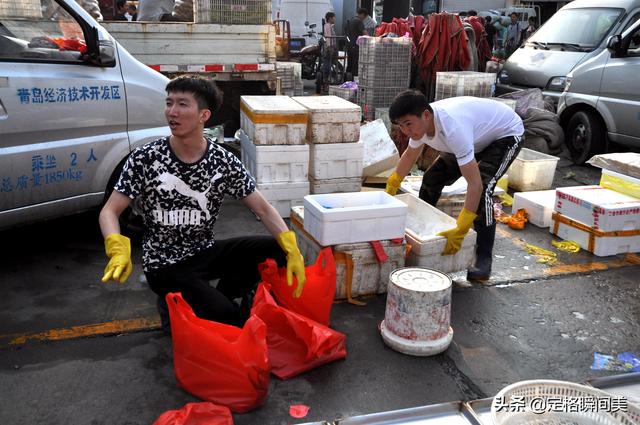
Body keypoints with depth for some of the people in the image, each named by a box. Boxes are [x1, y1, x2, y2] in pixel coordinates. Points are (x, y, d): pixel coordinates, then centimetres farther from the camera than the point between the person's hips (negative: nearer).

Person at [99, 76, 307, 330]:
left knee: (277, 250, -14)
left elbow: (263, 208, -5)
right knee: (233, 321, -20)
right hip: (165, 265, -4)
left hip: (206, 252, 4)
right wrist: (118, 250, -32)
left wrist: (292, 249, -19)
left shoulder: (224, 162, -7)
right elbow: (110, 211, -10)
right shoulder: (145, 159, -13)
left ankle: (221, 296, 7)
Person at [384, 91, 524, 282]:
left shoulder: (452, 127, -44)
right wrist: (390, 188, 9)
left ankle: (484, 259, -18)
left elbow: (475, 184, -46)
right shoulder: (420, 122, -19)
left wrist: (460, 231, -48)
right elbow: (410, 155, 5)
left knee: (483, 188, -29)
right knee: (433, 178, 5)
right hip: (479, 136, 8)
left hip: (507, 134, -8)